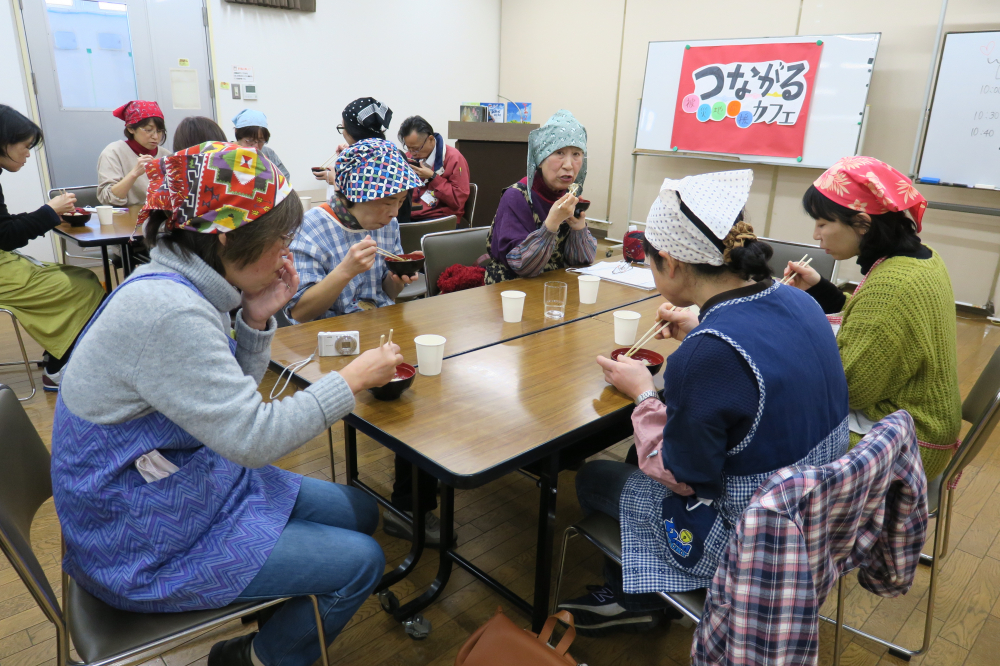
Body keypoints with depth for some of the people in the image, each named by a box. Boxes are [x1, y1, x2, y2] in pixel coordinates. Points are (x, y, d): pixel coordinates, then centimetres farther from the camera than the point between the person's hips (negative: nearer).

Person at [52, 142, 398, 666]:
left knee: (359, 514, 12)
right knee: (361, 562, -5)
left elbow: (229, 397, 6)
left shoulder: (178, 285, -1)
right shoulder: (164, 310, -31)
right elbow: (254, 437, -30)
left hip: (194, 480, 9)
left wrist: (257, 318, -9)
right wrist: (354, 378, -20)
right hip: (145, 547, -9)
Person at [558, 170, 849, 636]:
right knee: (636, 458, 24)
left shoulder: (707, 352, -33)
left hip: (744, 539, -8)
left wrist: (644, 394, -9)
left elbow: (681, 477, -21)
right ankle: (628, 589, 36)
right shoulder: (799, 302, -8)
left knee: (592, 478, 11)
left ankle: (633, 597, 35)